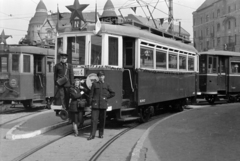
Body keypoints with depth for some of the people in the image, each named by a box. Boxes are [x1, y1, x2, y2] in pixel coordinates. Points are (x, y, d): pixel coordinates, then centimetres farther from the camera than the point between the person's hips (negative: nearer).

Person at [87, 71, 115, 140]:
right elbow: (91, 94, 6)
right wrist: (91, 102, 0)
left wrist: (106, 97, 10)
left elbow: (112, 93, 17)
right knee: (94, 119, -7)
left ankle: (101, 134, 17)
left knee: (102, 120, 6)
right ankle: (92, 135, -5)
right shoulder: (94, 84, 5)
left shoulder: (106, 85, 8)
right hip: (95, 104, -2)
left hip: (103, 104, 2)